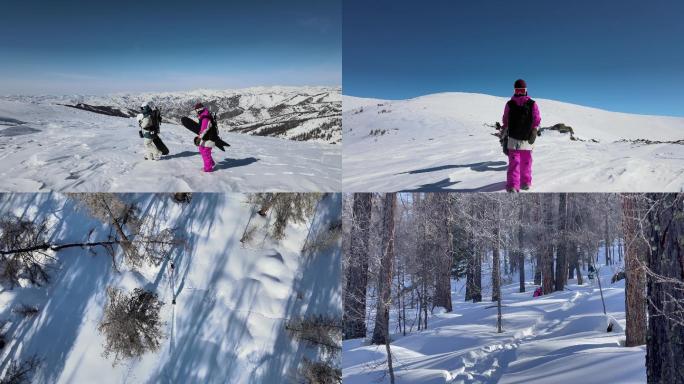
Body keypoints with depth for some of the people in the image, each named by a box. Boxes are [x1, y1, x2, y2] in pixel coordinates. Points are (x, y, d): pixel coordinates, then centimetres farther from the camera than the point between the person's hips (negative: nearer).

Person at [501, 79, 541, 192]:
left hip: (513, 137, 0)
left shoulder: (509, 104, -5)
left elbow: (505, 120, 3)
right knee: (526, 162, 15)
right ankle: (526, 183, 24)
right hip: (527, 138, 1)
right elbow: (537, 119, -8)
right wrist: (534, 132, -3)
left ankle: (512, 186, -11)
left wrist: (504, 130, 18)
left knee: (514, 162, 1)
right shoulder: (532, 104, -5)